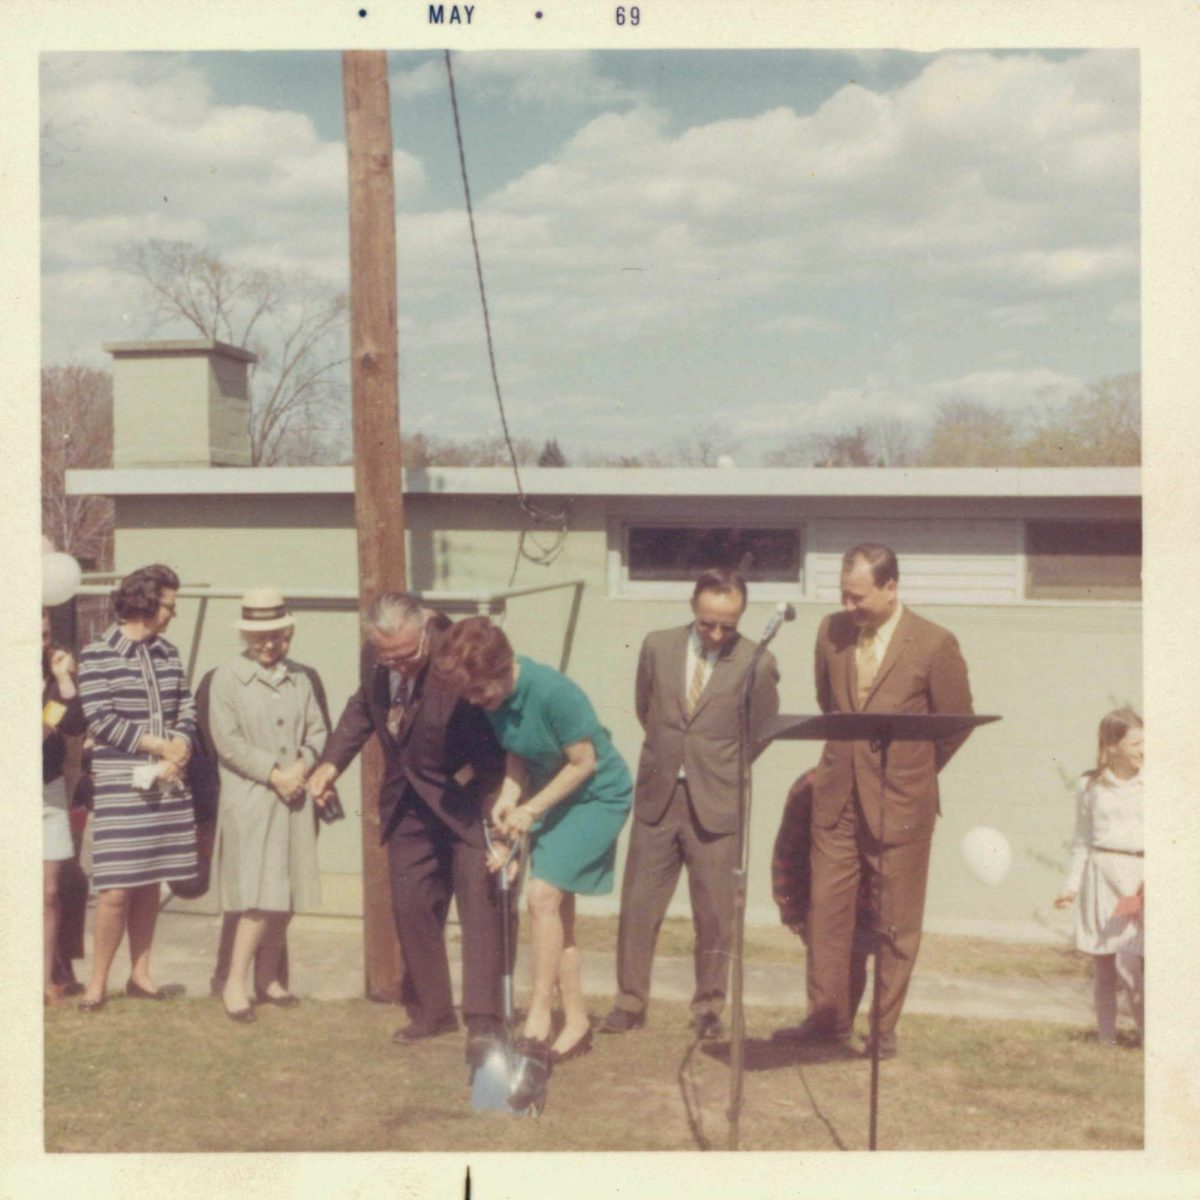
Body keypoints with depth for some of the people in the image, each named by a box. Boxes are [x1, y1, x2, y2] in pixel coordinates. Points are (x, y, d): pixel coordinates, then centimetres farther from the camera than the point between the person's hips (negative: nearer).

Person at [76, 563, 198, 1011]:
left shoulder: (168, 654, 10)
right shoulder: (98, 655, -6)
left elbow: (186, 710, 11)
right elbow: (100, 720, -11)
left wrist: (179, 748, -9)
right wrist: (160, 745, -10)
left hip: (166, 785, 5)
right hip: (120, 786, -5)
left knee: (149, 883, 11)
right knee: (118, 888, -5)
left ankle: (140, 975, 22)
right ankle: (97, 983, 8)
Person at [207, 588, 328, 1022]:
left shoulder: (299, 678, 11)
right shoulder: (227, 677, -3)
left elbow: (317, 730, 11)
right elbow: (227, 740, -9)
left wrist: (302, 766, -8)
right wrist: (273, 773, -12)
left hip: (293, 798, 5)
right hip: (249, 799, -5)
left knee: (286, 894, 9)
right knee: (260, 896, -10)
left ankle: (269, 979, 22)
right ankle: (234, 983, 1)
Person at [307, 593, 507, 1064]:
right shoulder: (373, 658, -8)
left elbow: (500, 740, -23)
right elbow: (361, 708, 13)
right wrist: (331, 762, 1)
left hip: (467, 798, -6)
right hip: (409, 802, 6)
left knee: (479, 903, -8)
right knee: (411, 906, 11)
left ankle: (483, 1024, -3)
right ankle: (430, 1012, 25)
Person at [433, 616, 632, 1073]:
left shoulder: (554, 693, -31)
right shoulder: (493, 695, -9)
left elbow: (584, 763, -22)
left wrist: (531, 809, -20)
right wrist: (510, 795, -12)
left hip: (596, 795, -8)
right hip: (549, 794, 8)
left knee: (543, 895, -18)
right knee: (557, 908, 8)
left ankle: (537, 1026, -10)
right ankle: (576, 1022, 20)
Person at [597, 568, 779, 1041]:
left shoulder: (757, 663, -6)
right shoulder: (657, 646, 2)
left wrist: (717, 769, 8)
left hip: (716, 804, -2)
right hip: (656, 796, 2)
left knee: (715, 913, 6)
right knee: (638, 904, 6)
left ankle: (709, 1007, 21)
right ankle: (630, 1002, 19)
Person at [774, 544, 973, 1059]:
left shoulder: (935, 645, -11)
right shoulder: (832, 631, 2)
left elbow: (957, 723, 0)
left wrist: (912, 772, 9)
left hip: (900, 802, -4)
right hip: (837, 794, 4)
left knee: (896, 922, 6)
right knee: (827, 910, 7)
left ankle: (885, 1029, 18)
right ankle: (827, 1017, 20)